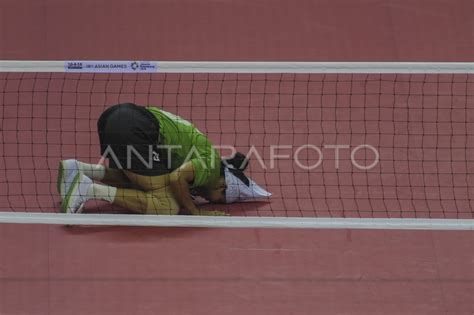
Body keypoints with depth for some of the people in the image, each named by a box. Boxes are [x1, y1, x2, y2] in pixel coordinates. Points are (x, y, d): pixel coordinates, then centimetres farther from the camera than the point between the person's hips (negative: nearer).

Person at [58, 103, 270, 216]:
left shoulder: (203, 151, 27)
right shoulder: (212, 167, 0)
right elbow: (177, 177, -16)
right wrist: (193, 210, -2)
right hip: (133, 130, -10)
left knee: (137, 185, 31)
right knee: (168, 207, -4)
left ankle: (79, 169, 12)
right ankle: (91, 190, -15)